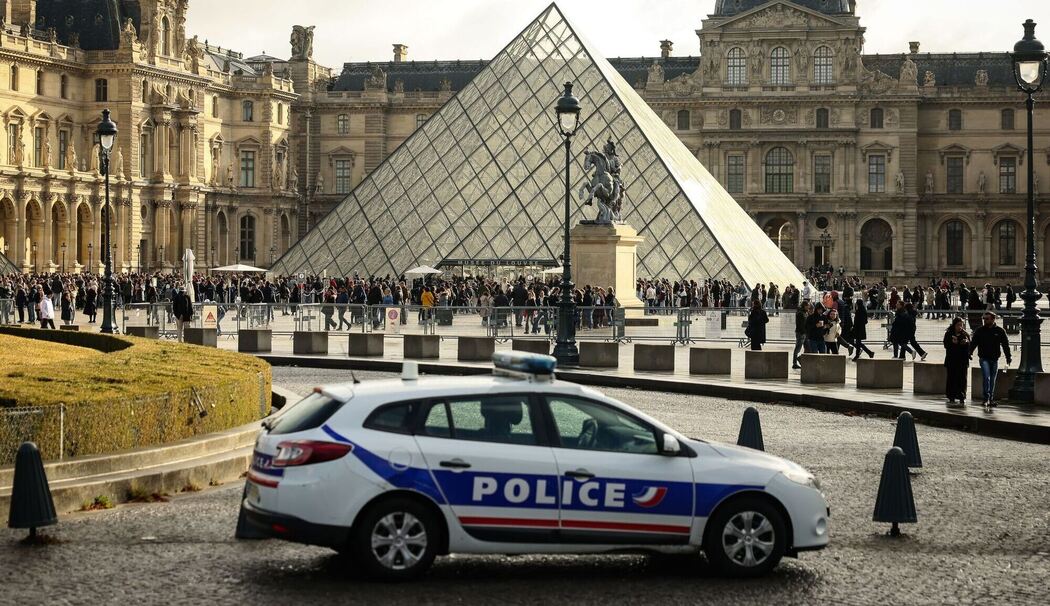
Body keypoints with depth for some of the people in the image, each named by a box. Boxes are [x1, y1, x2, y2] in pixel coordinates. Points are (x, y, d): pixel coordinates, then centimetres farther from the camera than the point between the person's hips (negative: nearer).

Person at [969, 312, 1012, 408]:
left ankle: (991, 399, 15)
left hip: (994, 359, 1)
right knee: (986, 378, -15)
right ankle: (986, 398, -14)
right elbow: (973, 343, 3)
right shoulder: (979, 331, 3)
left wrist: (1008, 357, -1)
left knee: (992, 380, 8)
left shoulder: (1000, 331, 3)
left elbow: (1005, 345, 5)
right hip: (984, 358, -1)